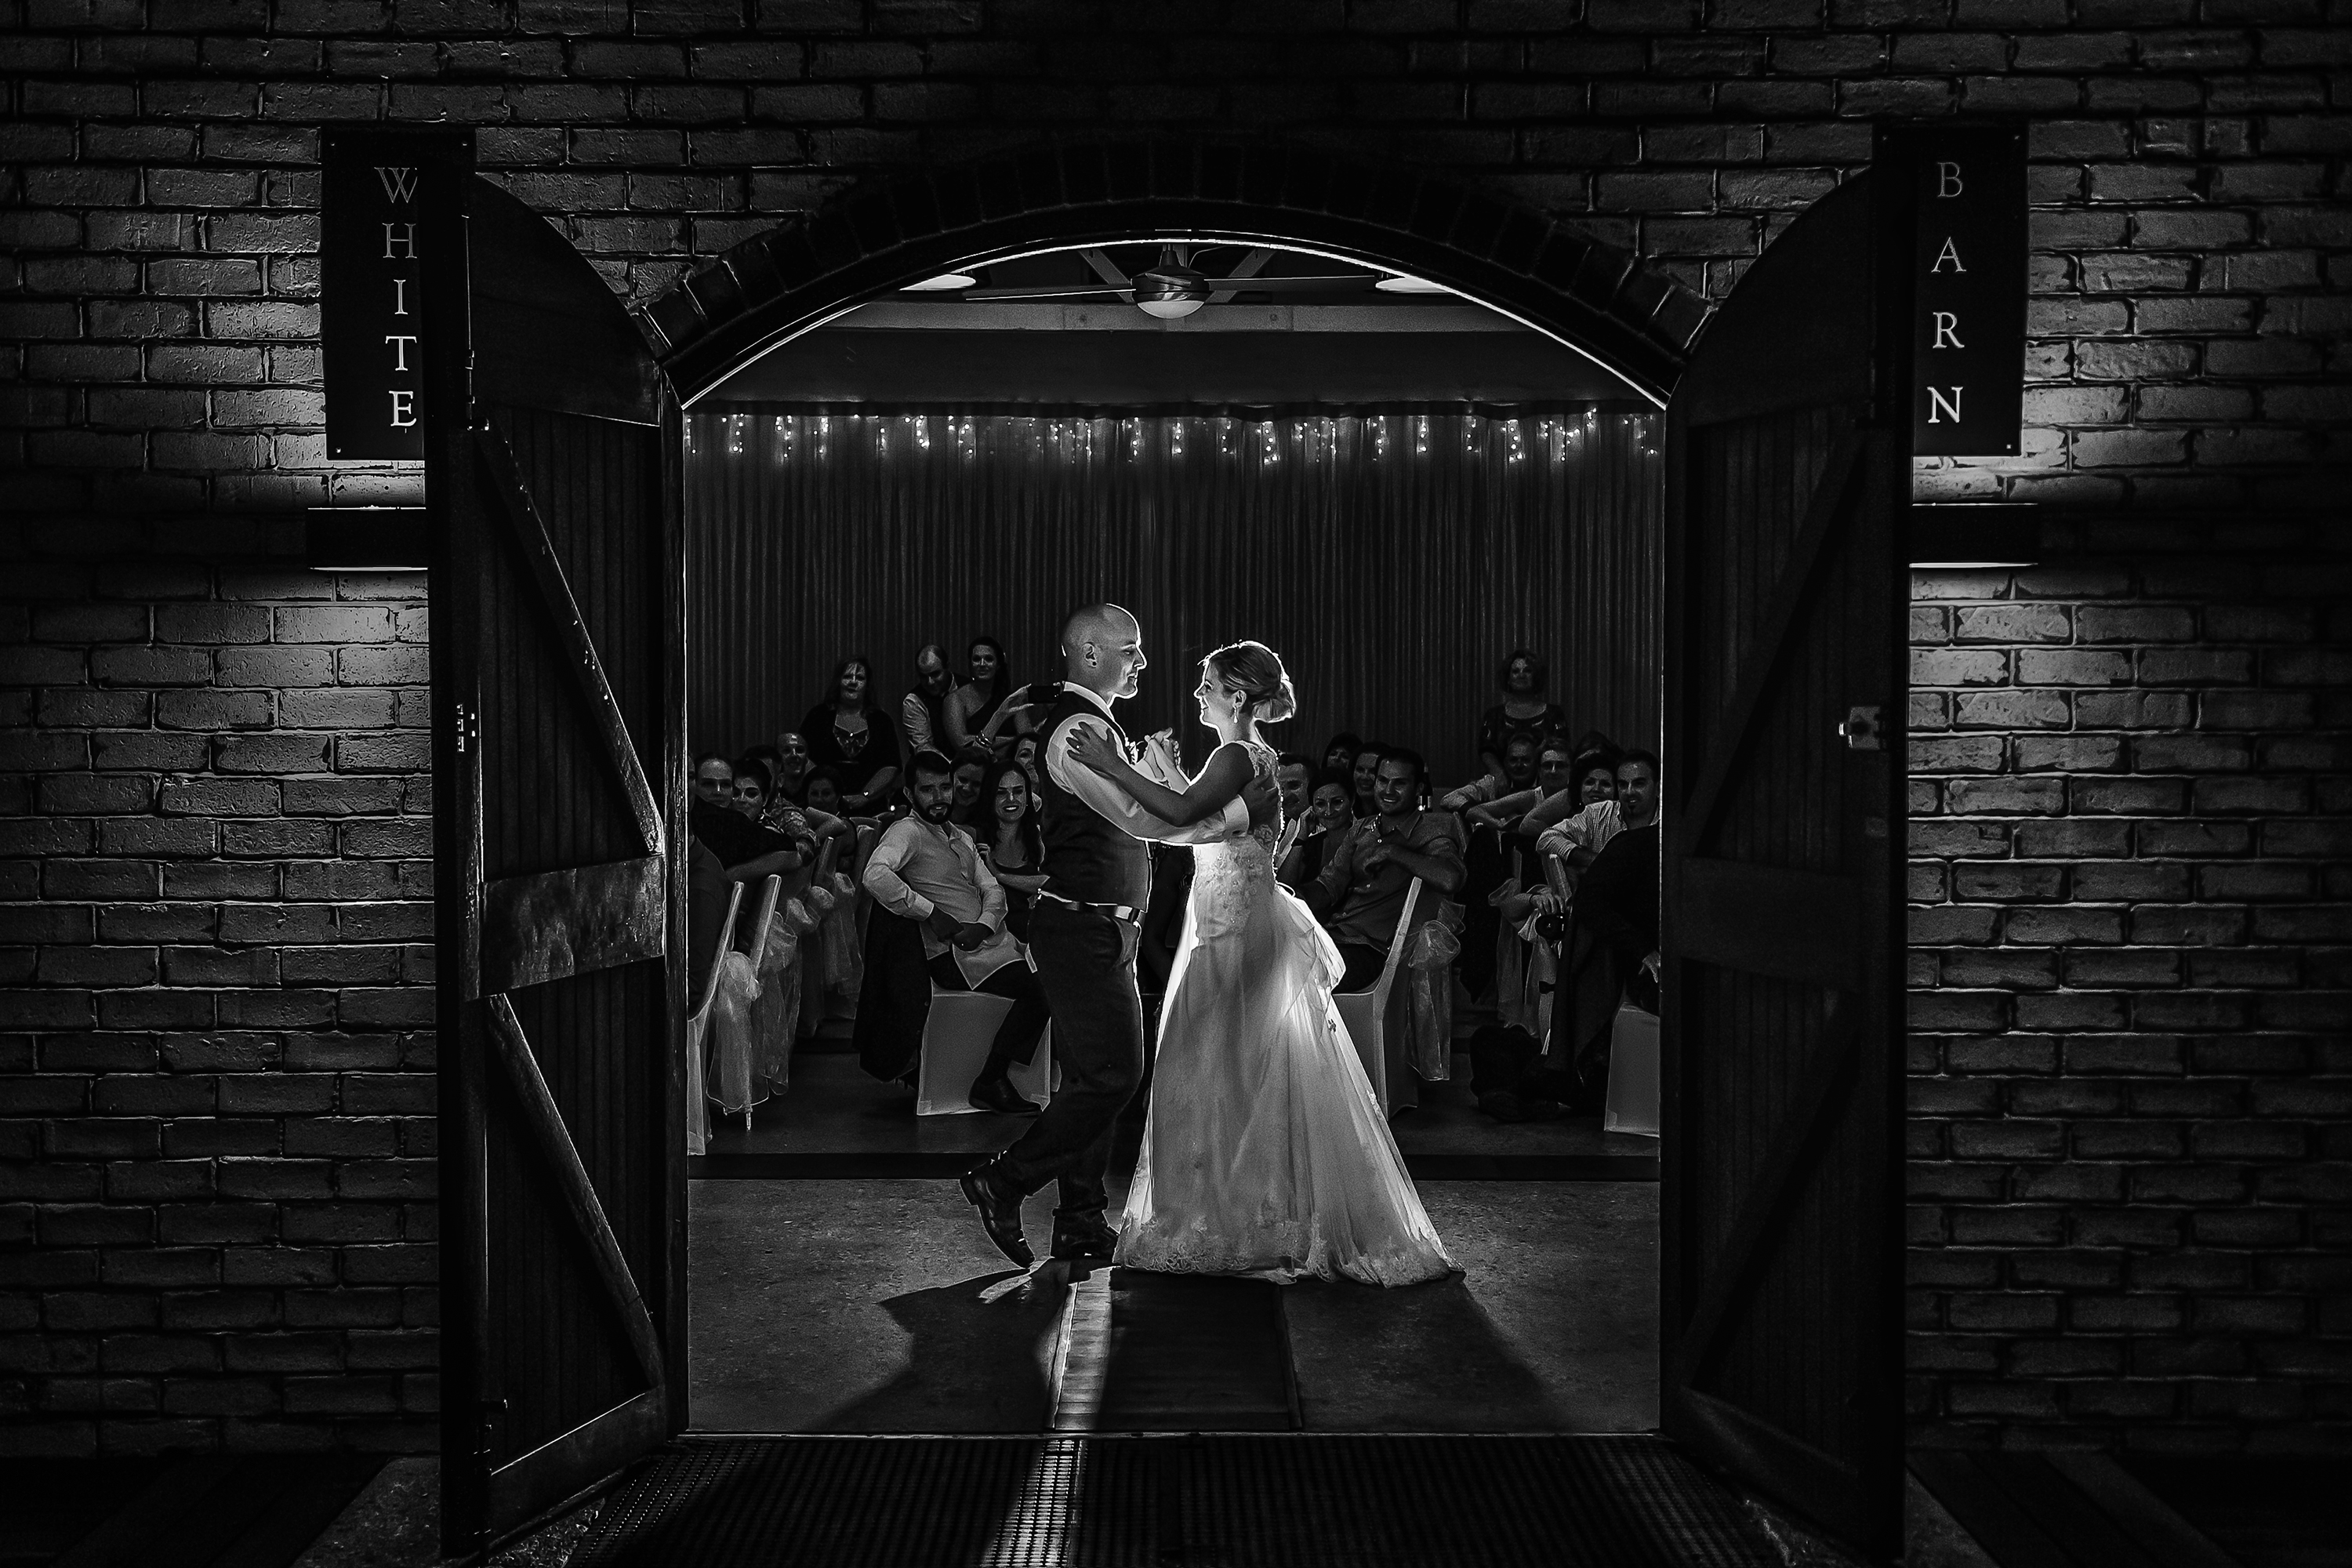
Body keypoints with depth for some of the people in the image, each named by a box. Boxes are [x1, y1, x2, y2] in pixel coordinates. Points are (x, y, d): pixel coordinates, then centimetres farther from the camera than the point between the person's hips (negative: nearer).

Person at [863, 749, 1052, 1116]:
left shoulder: (962, 838, 24)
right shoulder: (908, 831, -3)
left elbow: (993, 890, 15)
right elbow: (875, 876, -23)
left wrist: (983, 925, -8)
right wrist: (933, 915, -16)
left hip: (992, 940, 8)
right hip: (955, 955, -8)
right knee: (1039, 987, -24)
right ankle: (991, 1082, -12)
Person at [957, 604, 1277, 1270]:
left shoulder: (1094, 725, 17)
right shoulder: (1078, 730, -17)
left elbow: (1138, 820, 16)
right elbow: (1143, 820, -25)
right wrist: (1245, 809, -19)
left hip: (1098, 932, 10)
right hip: (1083, 932, -10)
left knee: (1093, 1076, 12)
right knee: (1112, 1075, -8)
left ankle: (1082, 1223, 19)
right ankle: (1003, 1182, 3)